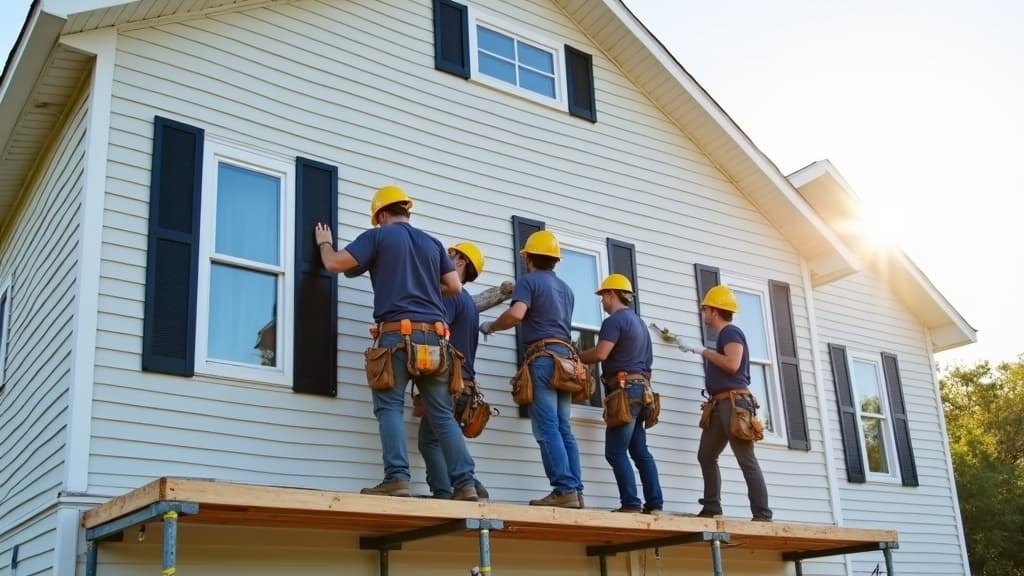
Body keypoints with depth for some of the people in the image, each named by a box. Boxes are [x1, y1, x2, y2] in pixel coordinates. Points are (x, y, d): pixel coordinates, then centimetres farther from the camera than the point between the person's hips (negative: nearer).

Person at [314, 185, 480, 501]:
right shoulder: (432, 243, 21)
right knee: (443, 414, 5)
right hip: (434, 336, 4)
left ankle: (397, 478, -18)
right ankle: (466, 484, -2)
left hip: (397, 333, -4)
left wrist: (324, 242, 24)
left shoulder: (377, 236, 7)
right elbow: (455, 287, 18)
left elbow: (334, 264, 3)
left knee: (390, 406, -3)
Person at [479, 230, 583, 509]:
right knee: (563, 428, 6)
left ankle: (564, 490, -15)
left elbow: (516, 314, -17)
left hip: (543, 357, -7)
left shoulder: (528, 281, 0)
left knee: (547, 428, -9)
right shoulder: (565, 288, 23)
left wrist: (490, 326, 0)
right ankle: (575, 491, 1)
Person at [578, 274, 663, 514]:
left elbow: (600, 353, -19)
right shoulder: (639, 322, 23)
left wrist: (576, 357, -4)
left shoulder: (615, 320, -7)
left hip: (625, 389, -9)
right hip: (640, 387, 9)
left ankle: (631, 503, -13)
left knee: (616, 451, -8)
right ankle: (654, 504, 5)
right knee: (640, 450, 8)